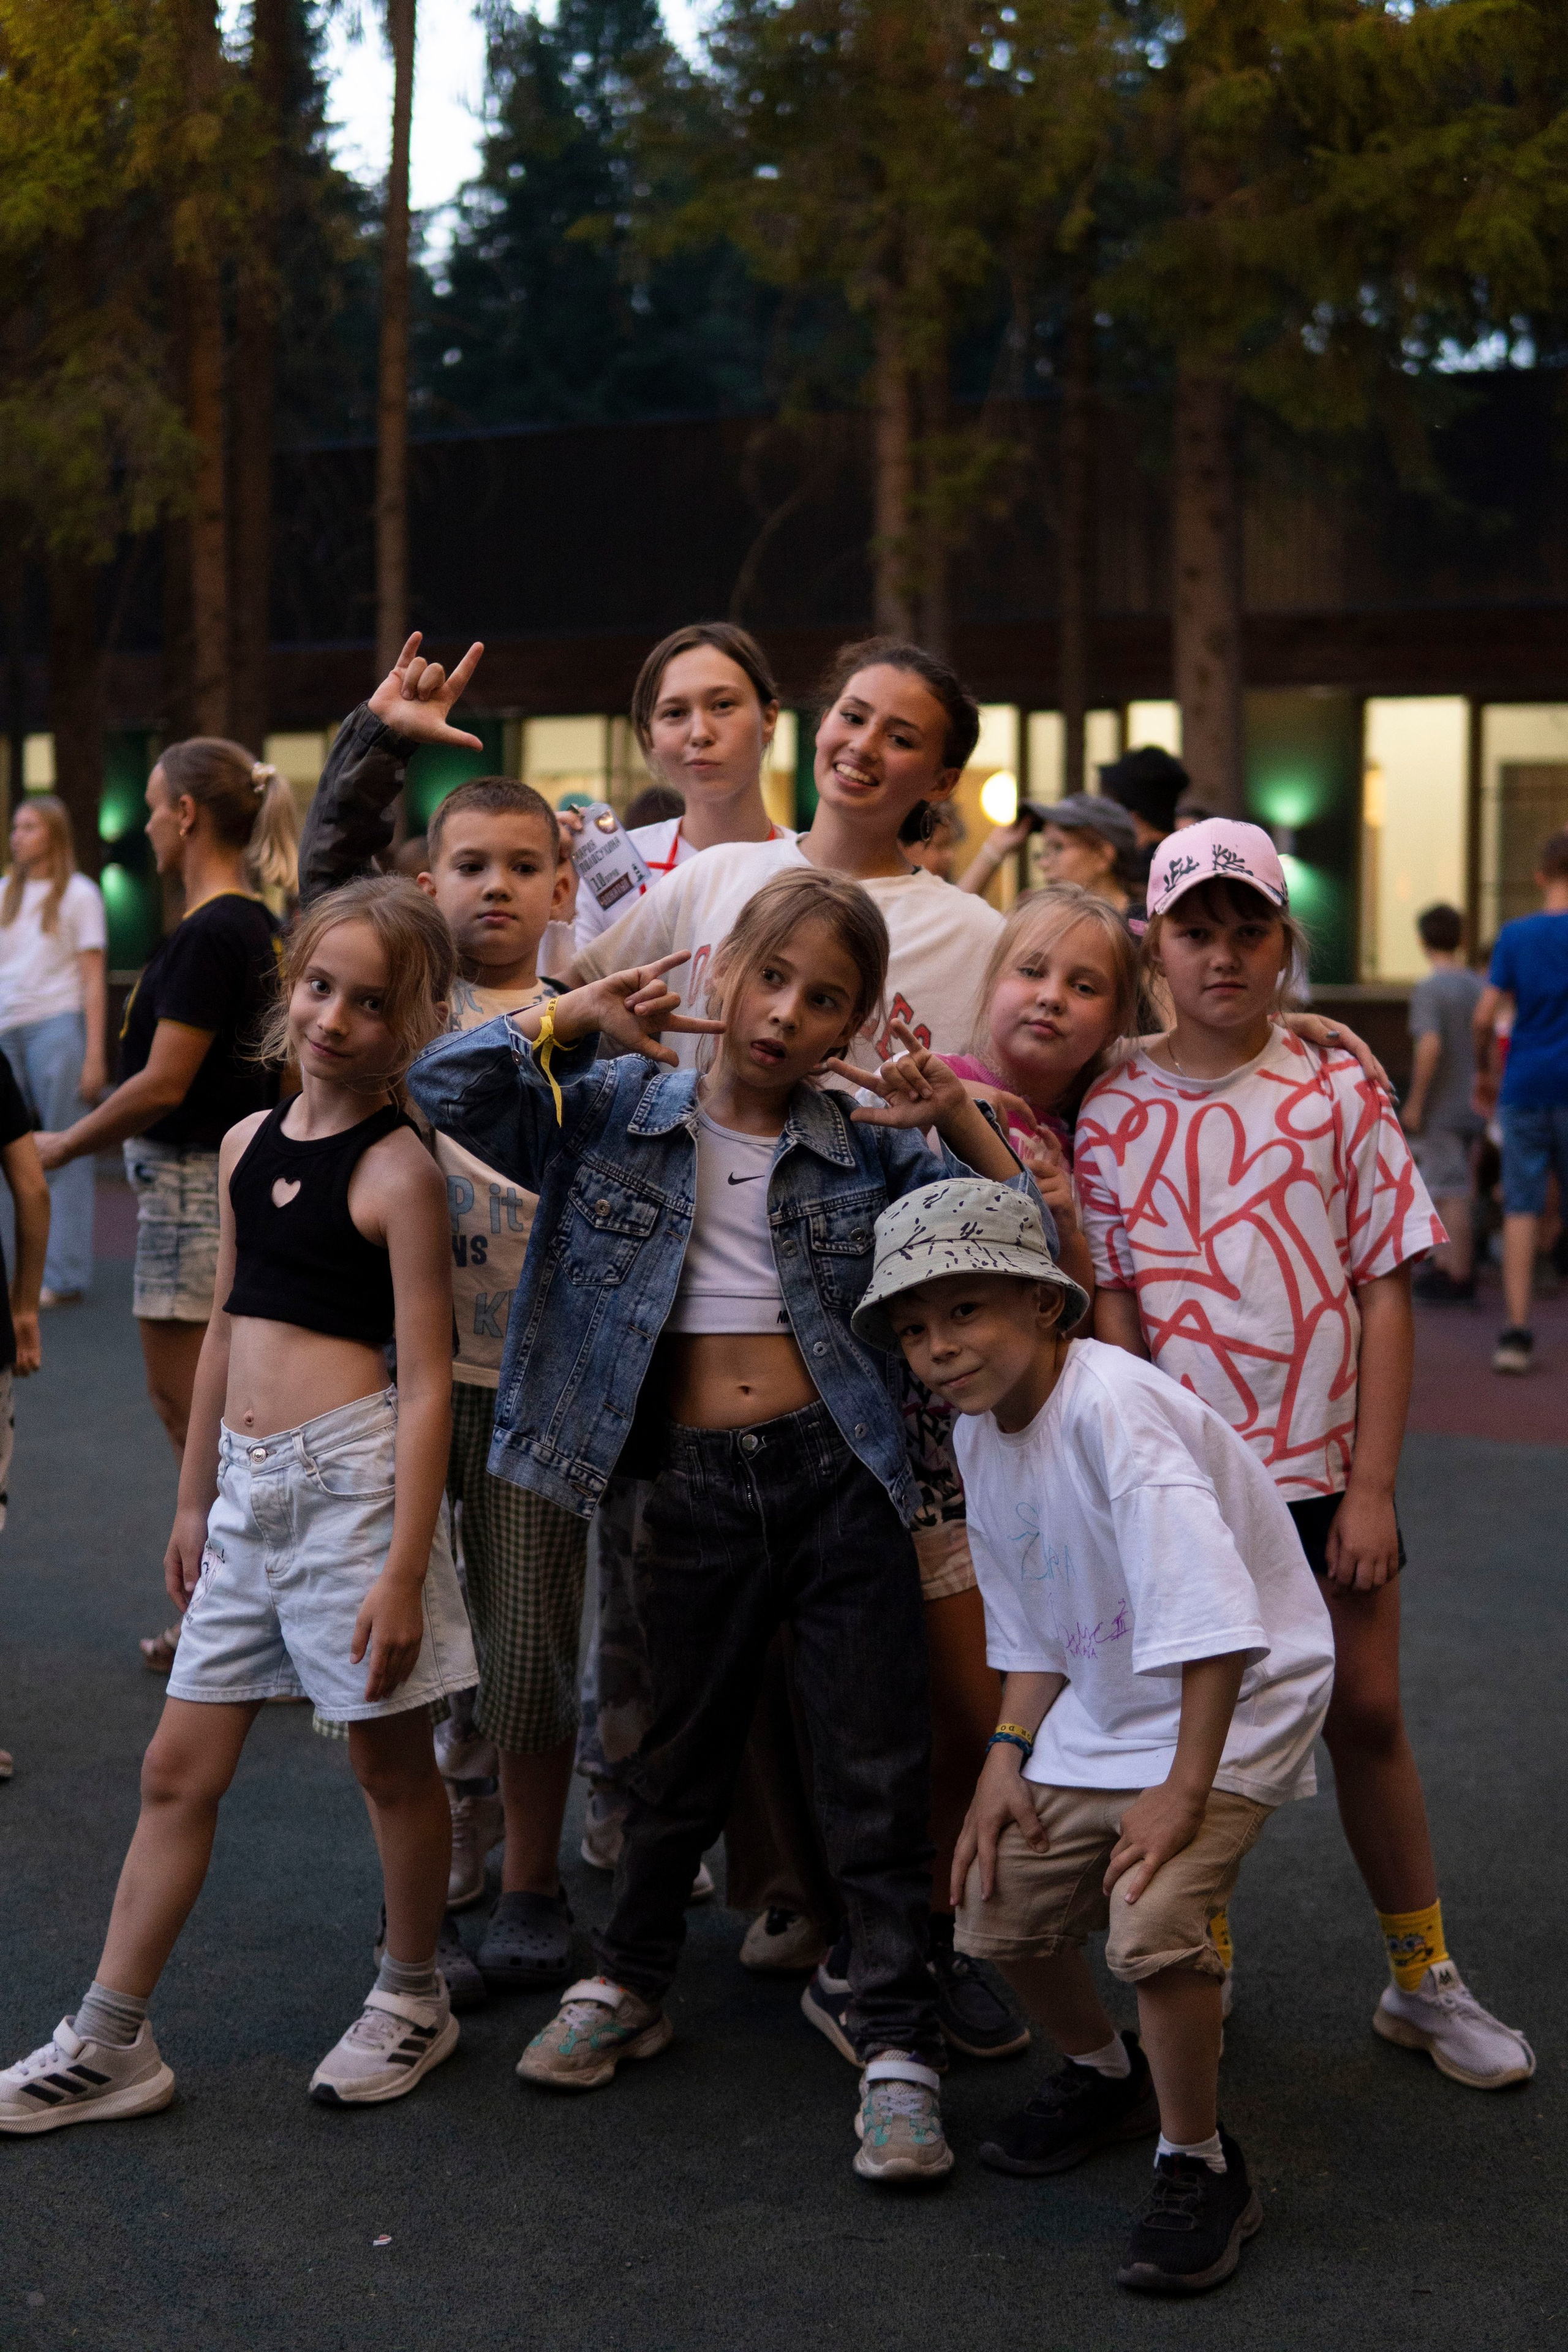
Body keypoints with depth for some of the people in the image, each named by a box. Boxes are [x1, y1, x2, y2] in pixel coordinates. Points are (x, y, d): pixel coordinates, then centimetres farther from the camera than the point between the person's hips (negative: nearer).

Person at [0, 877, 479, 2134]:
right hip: (249, 1487, 7)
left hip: (350, 1476, -7)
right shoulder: (249, 1143, 10)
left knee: (391, 1760, 9)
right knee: (179, 1771, 9)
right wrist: (196, 1499, 19)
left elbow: (427, 1381, -13)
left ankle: (413, 1998, 29)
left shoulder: (398, 1169, -11)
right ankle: (111, 2043, 17)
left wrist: (405, 1569, -16)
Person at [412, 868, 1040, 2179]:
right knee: (683, 1755, 16)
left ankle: (896, 2045, 11)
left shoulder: (866, 1150, 2)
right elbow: (446, 1092, -6)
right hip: (694, 1486, 0)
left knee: (878, 1769, 1)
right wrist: (580, 1018, -13)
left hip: (838, 1476, 0)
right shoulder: (617, 1113, 2)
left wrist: (961, 1117, -12)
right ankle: (630, 1983, 36)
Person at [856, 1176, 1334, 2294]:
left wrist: (1185, 1789, -29)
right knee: (1001, 1914, 9)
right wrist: (1008, 1757, 0)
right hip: (1103, 1707, 9)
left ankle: (1201, 2171, -2)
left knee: (1152, 1924, -25)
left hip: (1236, 1699, -8)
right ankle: (1109, 2077, 38)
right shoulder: (982, 1435, 0)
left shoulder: (1110, 1403, -28)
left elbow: (1211, 1616, -32)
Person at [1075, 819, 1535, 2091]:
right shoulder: (1114, 1116, -1)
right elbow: (1110, 1313, -1)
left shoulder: (1338, 1094, -1)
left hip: (1326, 1469, 1)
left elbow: (1386, 1295, -2)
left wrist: (1371, 1488, -6)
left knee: (1367, 1712, 8)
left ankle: (1424, 1977, 24)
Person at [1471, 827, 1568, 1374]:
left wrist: (1484, 1071, 11)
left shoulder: (1514, 934, 1)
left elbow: (1485, 1017, -3)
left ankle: (1516, 1331, -5)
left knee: (1521, 1208, 2)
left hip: (1523, 1088, 1)